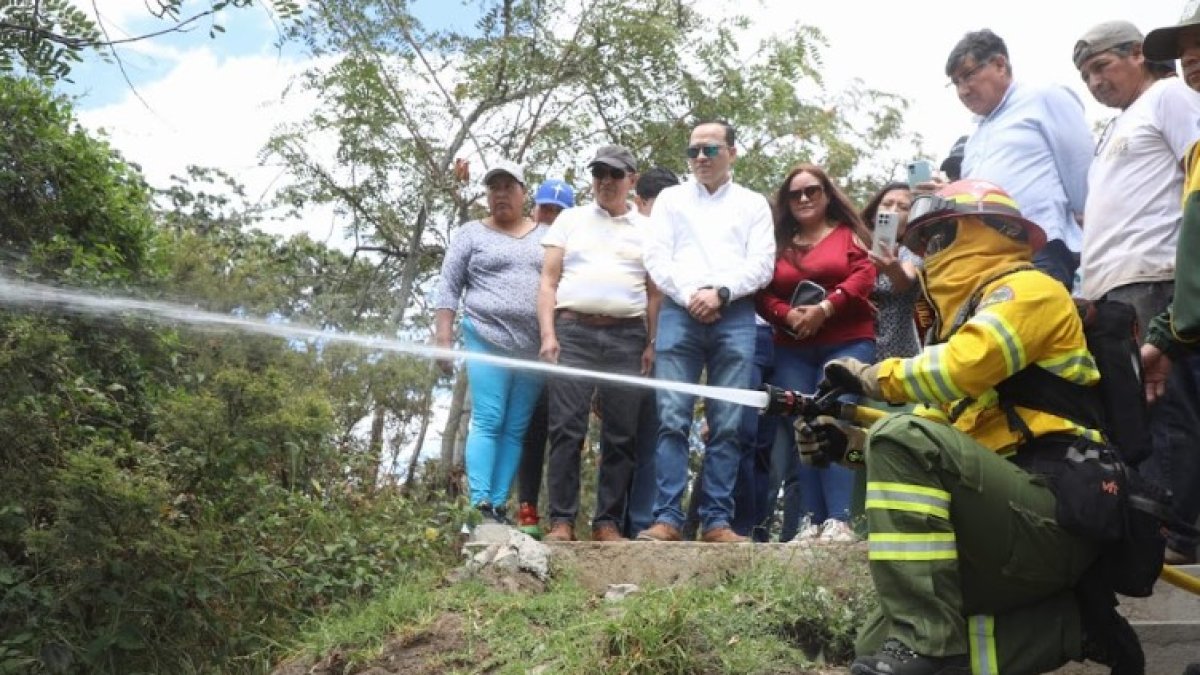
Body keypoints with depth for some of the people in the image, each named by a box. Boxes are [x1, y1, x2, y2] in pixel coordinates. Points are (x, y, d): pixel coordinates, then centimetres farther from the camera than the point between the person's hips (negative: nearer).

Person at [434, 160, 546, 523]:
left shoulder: (546, 236, 15)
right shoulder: (472, 233, 8)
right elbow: (449, 287, 5)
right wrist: (443, 338, -4)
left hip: (535, 348, 3)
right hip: (488, 340, -3)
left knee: (516, 430, 2)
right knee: (487, 423, -10)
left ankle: (500, 505, 5)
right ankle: (480, 505, -11)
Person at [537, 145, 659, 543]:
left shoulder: (647, 230, 15)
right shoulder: (570, 219, 15)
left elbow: (654, 293, 11)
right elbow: (548, 281, 9)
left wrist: (652, 344, -1)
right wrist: (548, 334, -3)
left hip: (627, 337, 1)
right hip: (573, 332, -1)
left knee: (621, 435, -1)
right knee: (566, 429, -8)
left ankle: (608, 522, 5)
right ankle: (562, 521, -5)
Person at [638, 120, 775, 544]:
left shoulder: (754, 204, 17)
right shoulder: (670, 199, 18)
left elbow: (761, 265, 5)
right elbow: (656, 258, 7)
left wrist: (720, 292, -10)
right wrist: (690, 295, -8)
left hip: (735, 317, 0)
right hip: (679, 313, 0)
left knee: (727, 425, -3)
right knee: (672, 419, -8)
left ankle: (718, 520, -1)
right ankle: (667, 519, -8)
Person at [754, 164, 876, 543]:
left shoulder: (849, 234, 10)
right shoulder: (778, 244, 17)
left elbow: (864, 277, -4)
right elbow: (762, 293, 9)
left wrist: (824, 309, -14)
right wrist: (788, 315, -10)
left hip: (847, 344, -4)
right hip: (792, 350, 4)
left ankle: (839, 521, -19)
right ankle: (811, 521, -3)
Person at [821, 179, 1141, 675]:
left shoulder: (1026, 289, -1)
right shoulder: (970, 316, 27)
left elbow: (960, 368, -20)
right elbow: (937, 424, 18)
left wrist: (875, 375, -4)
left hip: (1057, 517, -9)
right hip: (1017, 524, 10)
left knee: (904, 439, -28)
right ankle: (1072, 625, 4)